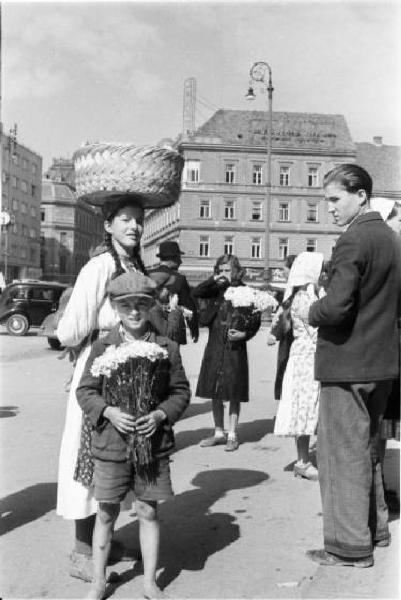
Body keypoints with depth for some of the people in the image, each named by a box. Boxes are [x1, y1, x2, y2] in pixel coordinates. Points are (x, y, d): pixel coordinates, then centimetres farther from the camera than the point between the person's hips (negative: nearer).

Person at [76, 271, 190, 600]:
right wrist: (108, 411, -15)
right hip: (111, 444, 0)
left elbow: (181, 391, 3)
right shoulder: (102, 348, -2)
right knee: (106, 512, 11)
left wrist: (161, 414, -13)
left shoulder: (167, 348, -1)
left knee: (148, 511, 11)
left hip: (153, 443, 0)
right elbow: (85, 390, 1)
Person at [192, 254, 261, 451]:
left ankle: (232, 435, 15)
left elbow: (255, 320, -4)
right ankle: (219, 433, 23)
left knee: (233, 393, 3)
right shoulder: (216, 290, 8)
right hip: (214, 346, 4)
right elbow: (196, 293, -5)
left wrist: (244, 334, -20)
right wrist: (214, 279, -11)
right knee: (214, 392, 10)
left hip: (235, 347, -4)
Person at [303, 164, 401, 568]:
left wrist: (312, 313, -8)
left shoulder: (353, 240, -18)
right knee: (366, 446, 21)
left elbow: (336, 306, -27)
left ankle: (350, 546, 12)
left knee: (343, 453, 2)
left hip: (347, 364, -9)